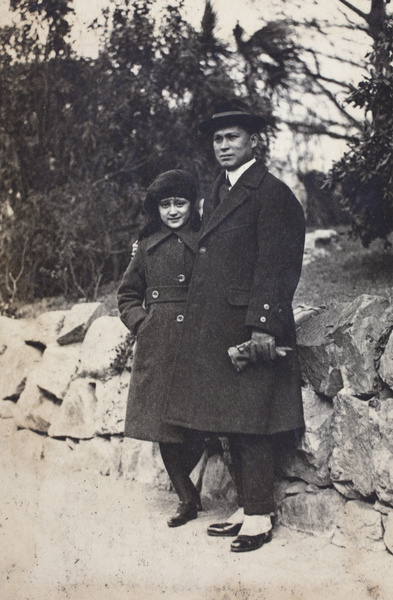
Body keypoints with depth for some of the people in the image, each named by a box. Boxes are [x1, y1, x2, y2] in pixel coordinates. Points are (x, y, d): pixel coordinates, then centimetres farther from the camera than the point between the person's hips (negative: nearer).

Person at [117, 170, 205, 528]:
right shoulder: (147, 246, 11)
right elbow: (128, 294, 19)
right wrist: (140, 321, 4)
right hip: (156, 345, 3)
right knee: (162, 420, 4)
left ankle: (184, 487, 17)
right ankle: (188, 499, 17)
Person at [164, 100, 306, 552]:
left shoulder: (272, 193, -8)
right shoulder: (216, 194, 19)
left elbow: (277, 266, -15)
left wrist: (262, 324, -21)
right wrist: (198, 323, 15)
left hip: (249, 328, -9)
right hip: (214, 331, 9)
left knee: (250, 426, -3)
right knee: (230, 424, 13)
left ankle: (259, 518, 8)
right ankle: (246, 507, 24)